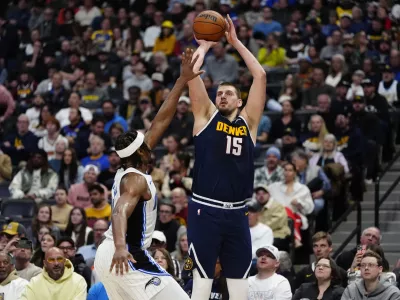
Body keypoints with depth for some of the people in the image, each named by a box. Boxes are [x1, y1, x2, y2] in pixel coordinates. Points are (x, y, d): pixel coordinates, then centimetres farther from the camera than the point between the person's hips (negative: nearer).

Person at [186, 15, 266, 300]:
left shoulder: (248, 122, 11)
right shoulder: (206, 116, 7)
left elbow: (260, 75, 7)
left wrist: (236, 41, 9)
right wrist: (206, 44, 11)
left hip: (236, 213, 3)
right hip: (205, 210, -3)